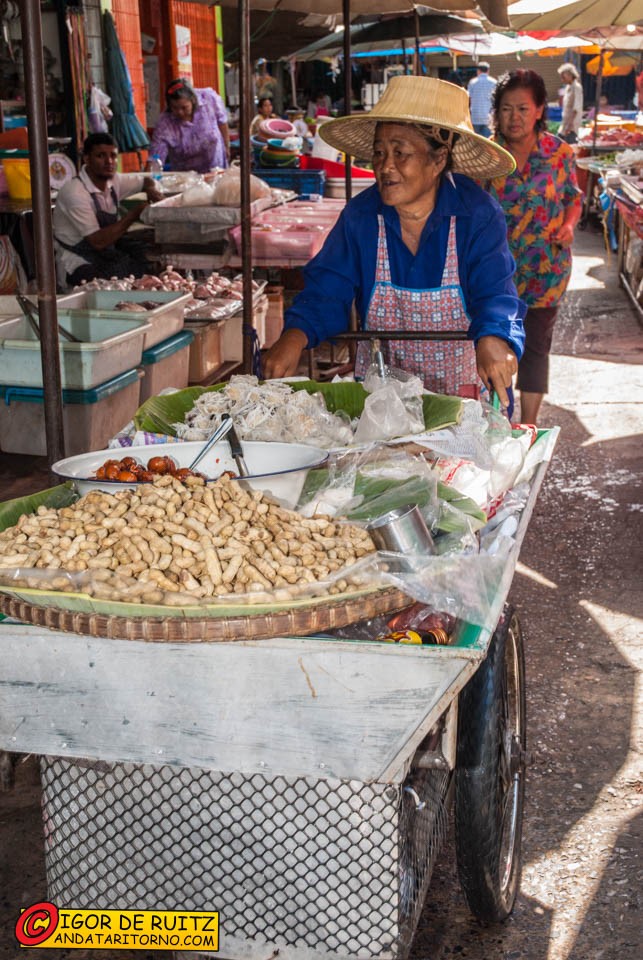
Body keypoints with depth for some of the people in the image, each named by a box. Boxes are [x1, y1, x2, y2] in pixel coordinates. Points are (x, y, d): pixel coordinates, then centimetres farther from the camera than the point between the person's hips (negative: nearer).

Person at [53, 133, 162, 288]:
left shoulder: (113, 181, 3)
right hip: (78, 265, -8)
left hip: (109, 255, 8)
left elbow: (146, 181, 24)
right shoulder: (74, 192, -19)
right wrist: (134, 214, -19)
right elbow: (98, 242, -24)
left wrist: (151, 190, -2)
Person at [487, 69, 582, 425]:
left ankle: (528, 425, 19)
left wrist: (569, 225, -12)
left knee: (535, 345, 7)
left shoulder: (560, 152, -4)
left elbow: (573, 198, 7)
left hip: (545, 267, 0)